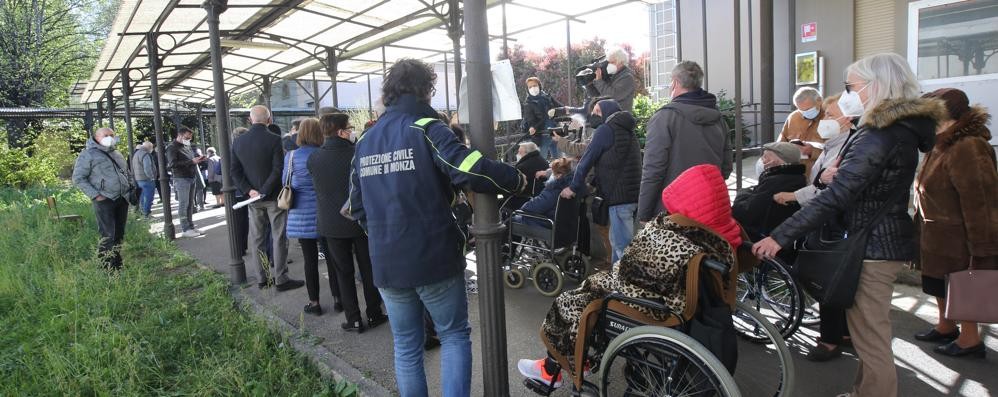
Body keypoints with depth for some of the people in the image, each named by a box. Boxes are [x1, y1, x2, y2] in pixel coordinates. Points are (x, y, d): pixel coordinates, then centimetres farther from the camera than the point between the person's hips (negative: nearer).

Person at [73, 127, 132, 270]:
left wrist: (129, 187, 15)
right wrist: (95, 195, -14)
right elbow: (78, 178, -8)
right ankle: (107, 268, -5)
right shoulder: (88, 154, -5)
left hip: (122, 199, 7)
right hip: (104, 200, -7)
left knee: (119, 234, 12)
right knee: (108, 236, -10)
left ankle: (118, 265, 21)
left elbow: (125, 171, 31)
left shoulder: (116, 154, 18)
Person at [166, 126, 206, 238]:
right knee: (183, 204, -5)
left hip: (192, 178, 8)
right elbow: (173, 164, -18)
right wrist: (192, 161, -21)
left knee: (190, 204, 10)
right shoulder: (172, 148, -7)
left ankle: (191, 227, 14)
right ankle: (185, 229, -2)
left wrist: (199, 159, 7)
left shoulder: (187, 146, 18)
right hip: (181, 179, -8)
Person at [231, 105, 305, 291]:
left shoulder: (238, 141, 3)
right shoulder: (274, 139, -13)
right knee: (279, 237, 2)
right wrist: (265, 191, -14)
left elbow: (235, 171, 2)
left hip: (253, 198, 5)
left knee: (256, 238, 11)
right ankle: (281, 279, 4)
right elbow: (278, 169, -19)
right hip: (274, 196, -5)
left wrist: (249, 190, -3)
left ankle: (262, 278, 18)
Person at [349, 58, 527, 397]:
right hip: (434, 258, -5)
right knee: (454, 336, 12)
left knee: (406, 347, 16)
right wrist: (517, 180, -10)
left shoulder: (364, 140, 11)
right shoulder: (425, 128, -9)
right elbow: (470, 170, -24)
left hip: (386, 264, 5)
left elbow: (356, 207, 15)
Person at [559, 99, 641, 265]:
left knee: (622, 246, -7)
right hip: (633, 194, 10)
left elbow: (587, 159, -5)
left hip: (619, 196, -10)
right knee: (617, 240, 18)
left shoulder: (606, 129, -6)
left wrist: (574, 187, 3)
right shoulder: (627, 131, 22)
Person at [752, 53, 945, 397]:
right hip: (885, 239, 10)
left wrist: (780, 237, -28)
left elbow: (835, 198, -28)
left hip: (872, 246, -10)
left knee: (870, 339, 0)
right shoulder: (902, 128, 10)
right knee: (869, 333, 21)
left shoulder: (879, 136, -22)